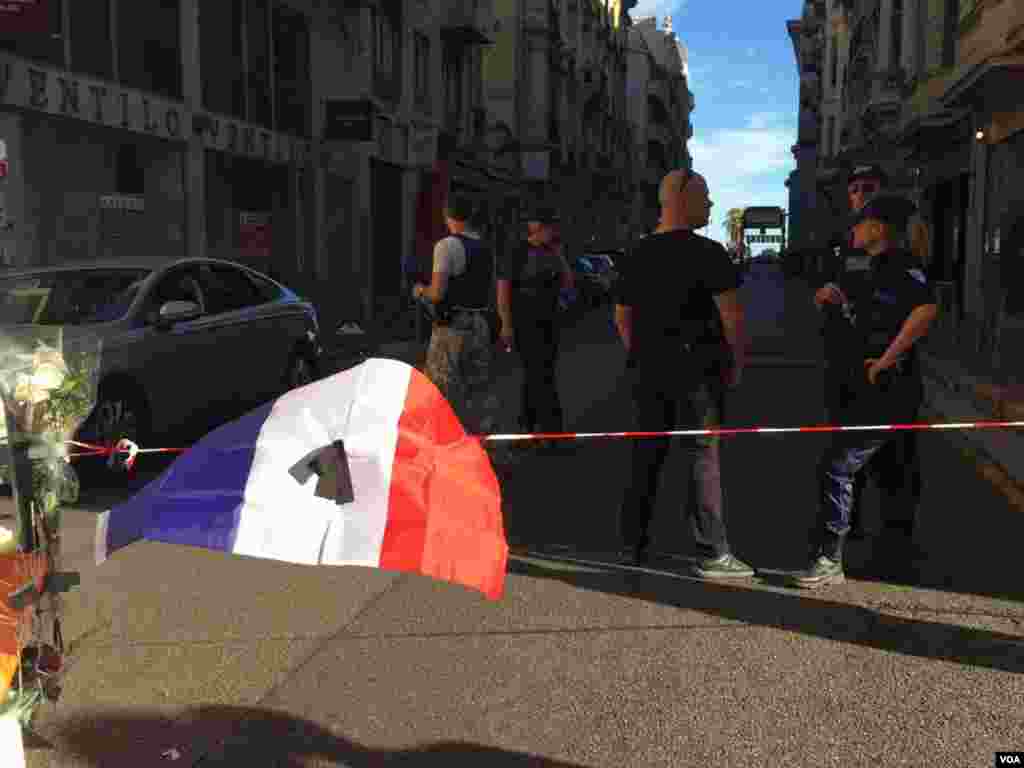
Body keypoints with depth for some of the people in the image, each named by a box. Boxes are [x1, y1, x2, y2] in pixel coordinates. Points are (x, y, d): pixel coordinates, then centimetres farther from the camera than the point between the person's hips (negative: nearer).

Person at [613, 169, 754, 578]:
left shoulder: (638, 253, 11)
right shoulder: (707, 252, -10)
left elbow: (622, 315, 17)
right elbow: (732, 314, -14)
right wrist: (737, 362, -3)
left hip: (647, 370, 6)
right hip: (695, 367, -6)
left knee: (647, 453, 13)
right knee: (703, 456, -2)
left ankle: (634, 543, 20)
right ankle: (713, 554, 0)